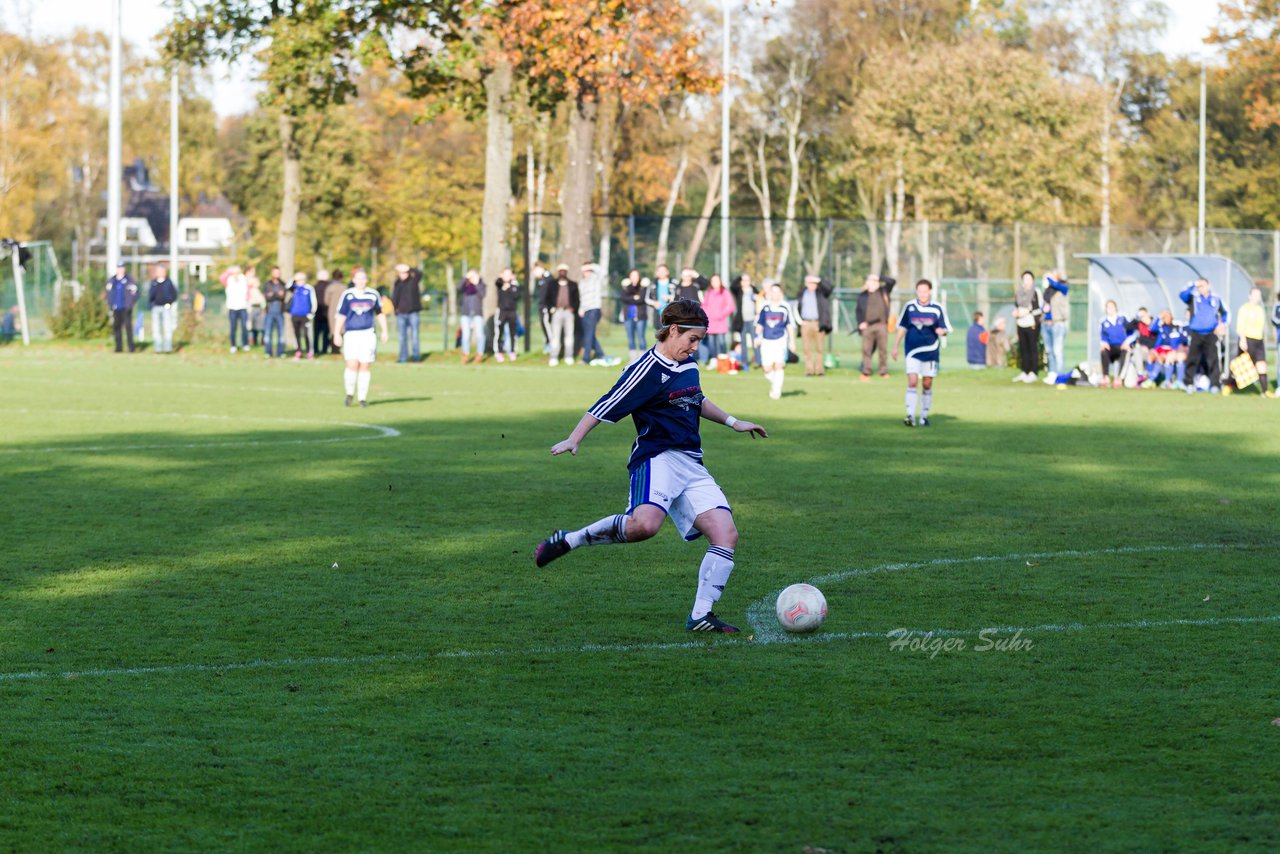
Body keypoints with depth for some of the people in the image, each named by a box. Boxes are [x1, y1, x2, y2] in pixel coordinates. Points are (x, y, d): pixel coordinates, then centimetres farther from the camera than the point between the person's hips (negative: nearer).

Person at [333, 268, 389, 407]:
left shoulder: (373, 295, 5)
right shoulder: (347, 295, 1)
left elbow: (380, 313, 17)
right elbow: (341, 316, 5)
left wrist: (384, 331, 16)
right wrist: (337, 334, 2)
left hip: (368, 334, 1)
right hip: (351, 334, -1)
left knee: (364, 366, 0)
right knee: (352, 365, -11)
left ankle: (362, 397, 9)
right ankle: (350, 394, 8)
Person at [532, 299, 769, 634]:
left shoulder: (688, 365, 18)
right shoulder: (647, 370, -8)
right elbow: (607, 406, -8)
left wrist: (733, 422, 44)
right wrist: (573, 440, -16)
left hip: (691, 465, 8)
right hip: (658, 457, -8)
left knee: (726, 534, -8)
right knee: (644, 523, -36)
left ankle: (700, 615, -3)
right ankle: (569, 540, -15)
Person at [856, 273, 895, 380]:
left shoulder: (883, 291, 12)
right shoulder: (862, 295, 11)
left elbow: (892, 281, 6)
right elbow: (858, 311, 12)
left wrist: (880, 279, 2)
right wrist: (860, 323, -2)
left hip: (881, 324, 0)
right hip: (868, 326, 0)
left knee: (883, 349, 0)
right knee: (866, 350, -1)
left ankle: (884, 372, 5)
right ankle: (866, 373, 2)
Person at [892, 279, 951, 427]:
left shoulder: (937, 309, -2)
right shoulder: (909, 307, 2)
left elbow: (946, 329, 2)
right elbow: (902, 327, 12)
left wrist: (941, 331, -22)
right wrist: (895, 347, 13)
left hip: (931, 352, 0)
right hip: (913, 352, 0)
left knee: (927, 385, 5)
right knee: (912, 382, -13)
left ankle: (924, 417, 17)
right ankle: (910, 416, -16)